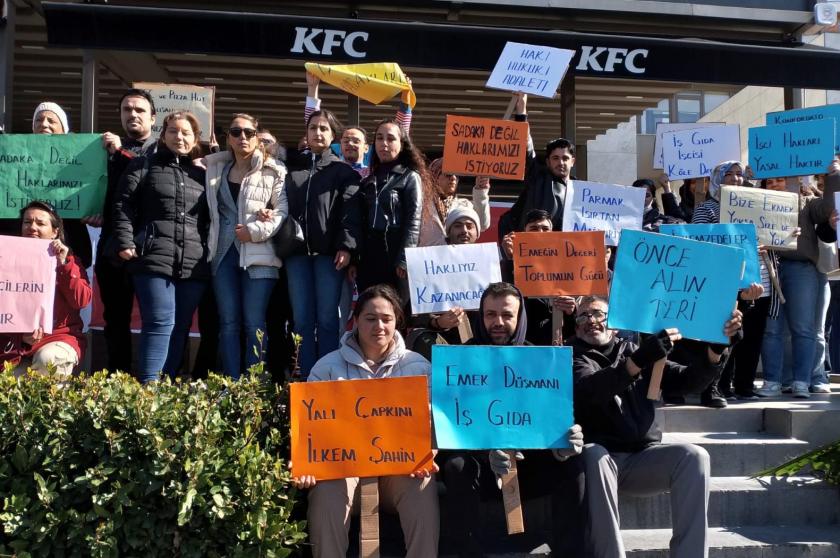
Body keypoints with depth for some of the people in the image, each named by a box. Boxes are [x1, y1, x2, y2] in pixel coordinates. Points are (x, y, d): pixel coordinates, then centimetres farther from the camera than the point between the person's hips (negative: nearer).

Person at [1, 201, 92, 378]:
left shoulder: (68, 261, 5)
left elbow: (82, 300, -10)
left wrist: (63, 265, -16)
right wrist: (20, 337, -17)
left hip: (60, 337, -1)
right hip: (17, 342, 2)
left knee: (47, 359, -34)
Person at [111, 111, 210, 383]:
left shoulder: (201, 175, 20)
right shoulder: (144, 165, 10)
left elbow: (210, 219, 22)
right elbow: (123, 205, 3)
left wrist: (210, 251, 12)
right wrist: (125, 243, -7)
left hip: (194, 265, 4)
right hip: (154, 259, -4)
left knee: (180, 327, 5)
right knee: (160, 322, -12)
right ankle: (148, 386, -9)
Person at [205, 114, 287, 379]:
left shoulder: (272, 171, 1)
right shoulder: (214, 168, 16)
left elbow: (283, 210, -6)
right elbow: (210, 211, 22)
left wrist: (256, 231, -12)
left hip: (258, 254, -4)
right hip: (224, 253, 4)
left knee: (254, 324, -4)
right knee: (229, 323, 4)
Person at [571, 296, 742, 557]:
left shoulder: (634, 352, 17)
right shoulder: (574, 357, 5)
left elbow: (687, 380, 7)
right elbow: (590, 390, -19)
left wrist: (718, 344, -9)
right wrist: (641, 359, -32)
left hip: (642, 458, 3)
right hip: (600, 459, -3)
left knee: (694, 456, -21)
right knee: (593, 455, -35)